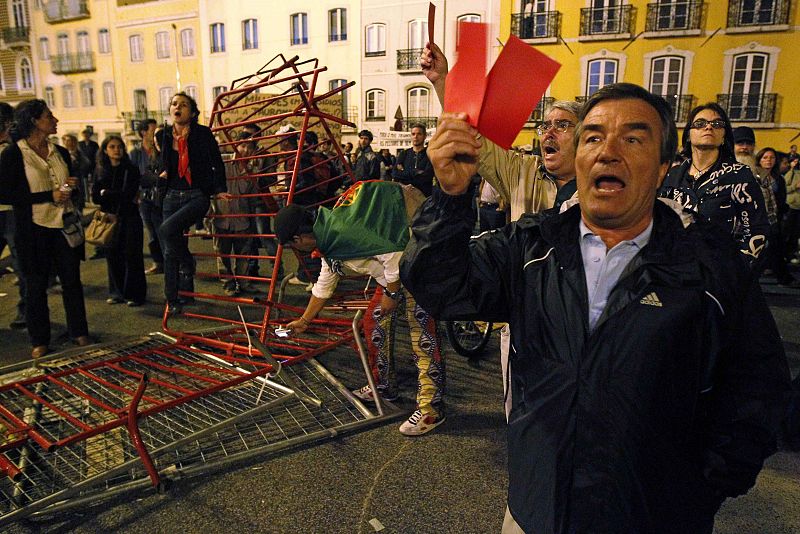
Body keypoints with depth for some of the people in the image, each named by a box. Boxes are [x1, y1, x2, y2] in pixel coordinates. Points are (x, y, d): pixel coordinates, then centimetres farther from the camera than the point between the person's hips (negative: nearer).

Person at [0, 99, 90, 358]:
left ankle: (79, 332, 21)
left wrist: (72, 188, -3)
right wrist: (49, 196, -18)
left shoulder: (60, 152, 10)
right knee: (36, 285, 6)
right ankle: (39, 341, 19)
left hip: (65, 227, 4)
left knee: (72, 280, 8)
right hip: (34, 230, -4)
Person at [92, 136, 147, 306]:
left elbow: (128, 194, -12)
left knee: (132, 255, -1)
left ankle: (135, 294, 7)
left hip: (129, 218, -3)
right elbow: (95, 197, 3)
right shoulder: (100, 171, 8)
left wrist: (106, 194, -4)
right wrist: (118, 196, -11)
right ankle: (117, 293, 18)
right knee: (112, 255, 5)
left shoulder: (131, 169, -3)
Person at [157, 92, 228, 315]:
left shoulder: (202, 133, -5)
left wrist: (220, 189, -11)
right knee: (170, 250, 4)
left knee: (167, 229, -29)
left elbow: (217, 163, -3)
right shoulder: (166, 136, 10)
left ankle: (187, 266, -2)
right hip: (172, 196, 6)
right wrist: (163, 173, 7)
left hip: (197, 196, -5)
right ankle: (173, 299, 15)